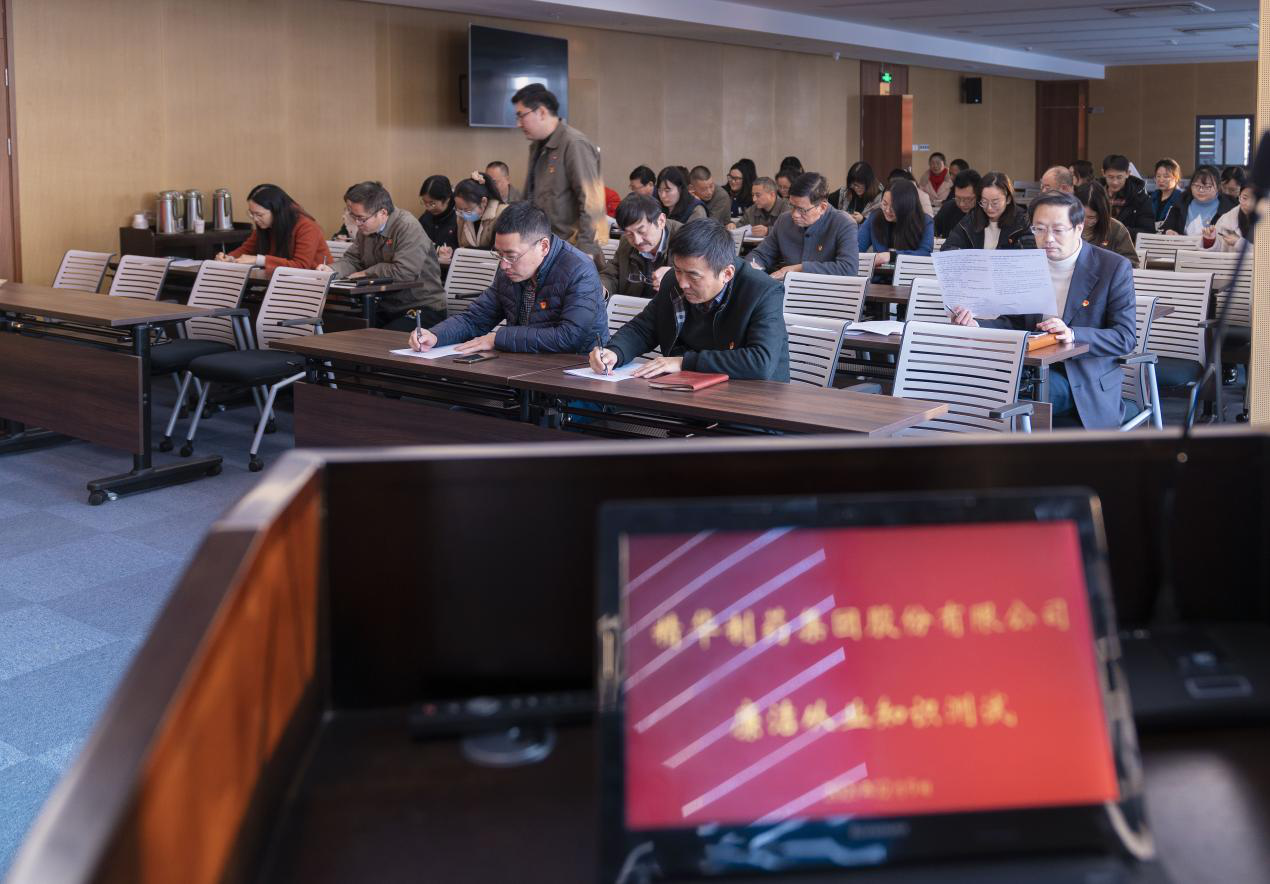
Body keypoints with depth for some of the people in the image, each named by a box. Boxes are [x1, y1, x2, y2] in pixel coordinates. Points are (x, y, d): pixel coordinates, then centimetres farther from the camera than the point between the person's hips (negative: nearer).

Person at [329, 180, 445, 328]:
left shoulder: (408, 227, -19)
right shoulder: (366, 228, 7)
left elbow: (403, 272, -27)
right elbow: (352, 259, 15)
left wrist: (366, 273, -14)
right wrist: (332, 270, -8)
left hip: (422, 308, -7)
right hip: (387, 306, 8)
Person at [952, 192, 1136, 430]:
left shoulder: (1115, 268, -5)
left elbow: (1126, 338, -10)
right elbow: (1013, 323, 9)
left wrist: (1073, 335, -28)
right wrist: (976, 325, -13)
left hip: (1084, 381, -4)